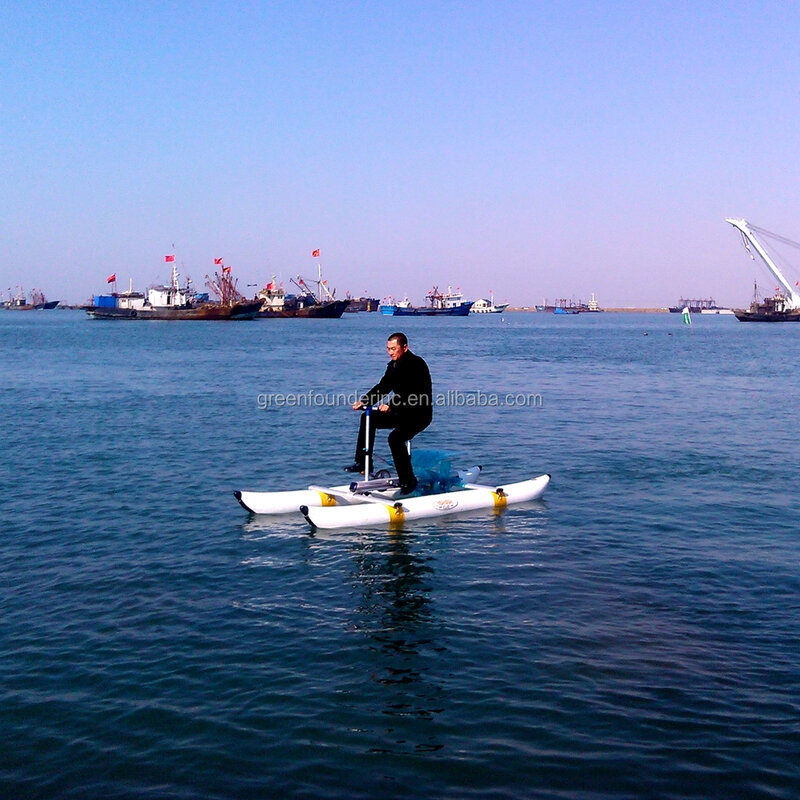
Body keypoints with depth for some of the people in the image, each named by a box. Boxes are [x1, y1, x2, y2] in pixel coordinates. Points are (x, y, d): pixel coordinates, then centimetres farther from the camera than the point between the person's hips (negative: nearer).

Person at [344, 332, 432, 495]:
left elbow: (410, 392, -29)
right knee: (368, 418, 1)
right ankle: (362, 462, 3)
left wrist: (391, 406, -37)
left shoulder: (416, 364, -19)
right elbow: (382, 387, 6)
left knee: (395, 438, -28)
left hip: (420, 414, -9)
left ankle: (408, 480, -14)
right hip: (401, 413, 9)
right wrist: (363, 402, -8)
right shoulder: (394, 365, 8)